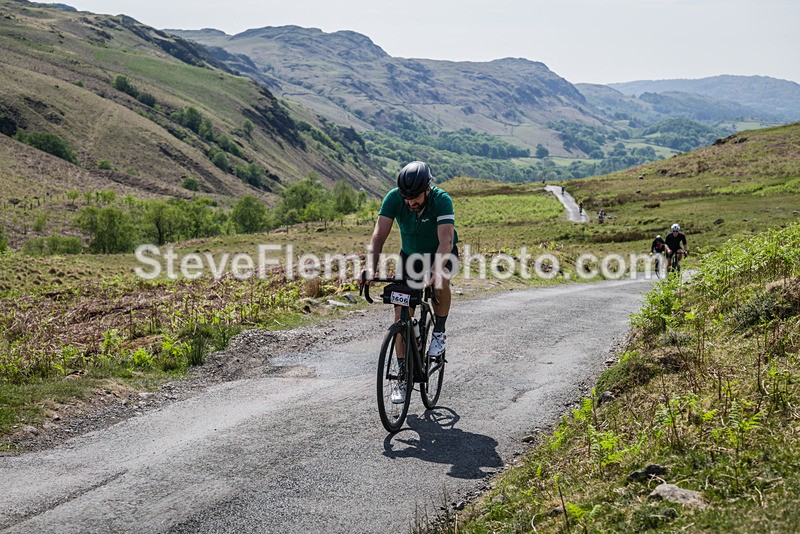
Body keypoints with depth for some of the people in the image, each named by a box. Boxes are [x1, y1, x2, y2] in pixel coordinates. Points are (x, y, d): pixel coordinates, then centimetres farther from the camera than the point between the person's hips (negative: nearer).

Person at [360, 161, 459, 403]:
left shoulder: (441, 200, -32)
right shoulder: (393, 198, -25)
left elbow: (446, 241, -43)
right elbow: (378, 236, -31)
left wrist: (436, 272, -59)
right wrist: (370, 268, -47)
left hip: (441, 252, -2)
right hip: (410, 253, 2)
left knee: (440, 284, -36)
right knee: (401, 313, -8)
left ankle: (439, 332, -7)